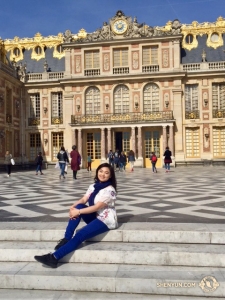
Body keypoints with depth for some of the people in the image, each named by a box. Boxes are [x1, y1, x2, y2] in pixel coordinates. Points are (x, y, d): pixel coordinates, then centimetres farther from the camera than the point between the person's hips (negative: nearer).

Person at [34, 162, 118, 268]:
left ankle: (54, 257, -24)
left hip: (106, 220, -7)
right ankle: (66, 239, -17)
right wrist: (73, 207, -21)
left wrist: (78, 212, -24)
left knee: (80, 235, -24)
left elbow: (97, 207, -23)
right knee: (78, 207, -20)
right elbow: (83, 200, -1)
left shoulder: (110, 190, -16)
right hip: (94, 216, 7)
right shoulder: (93, 186, 7)